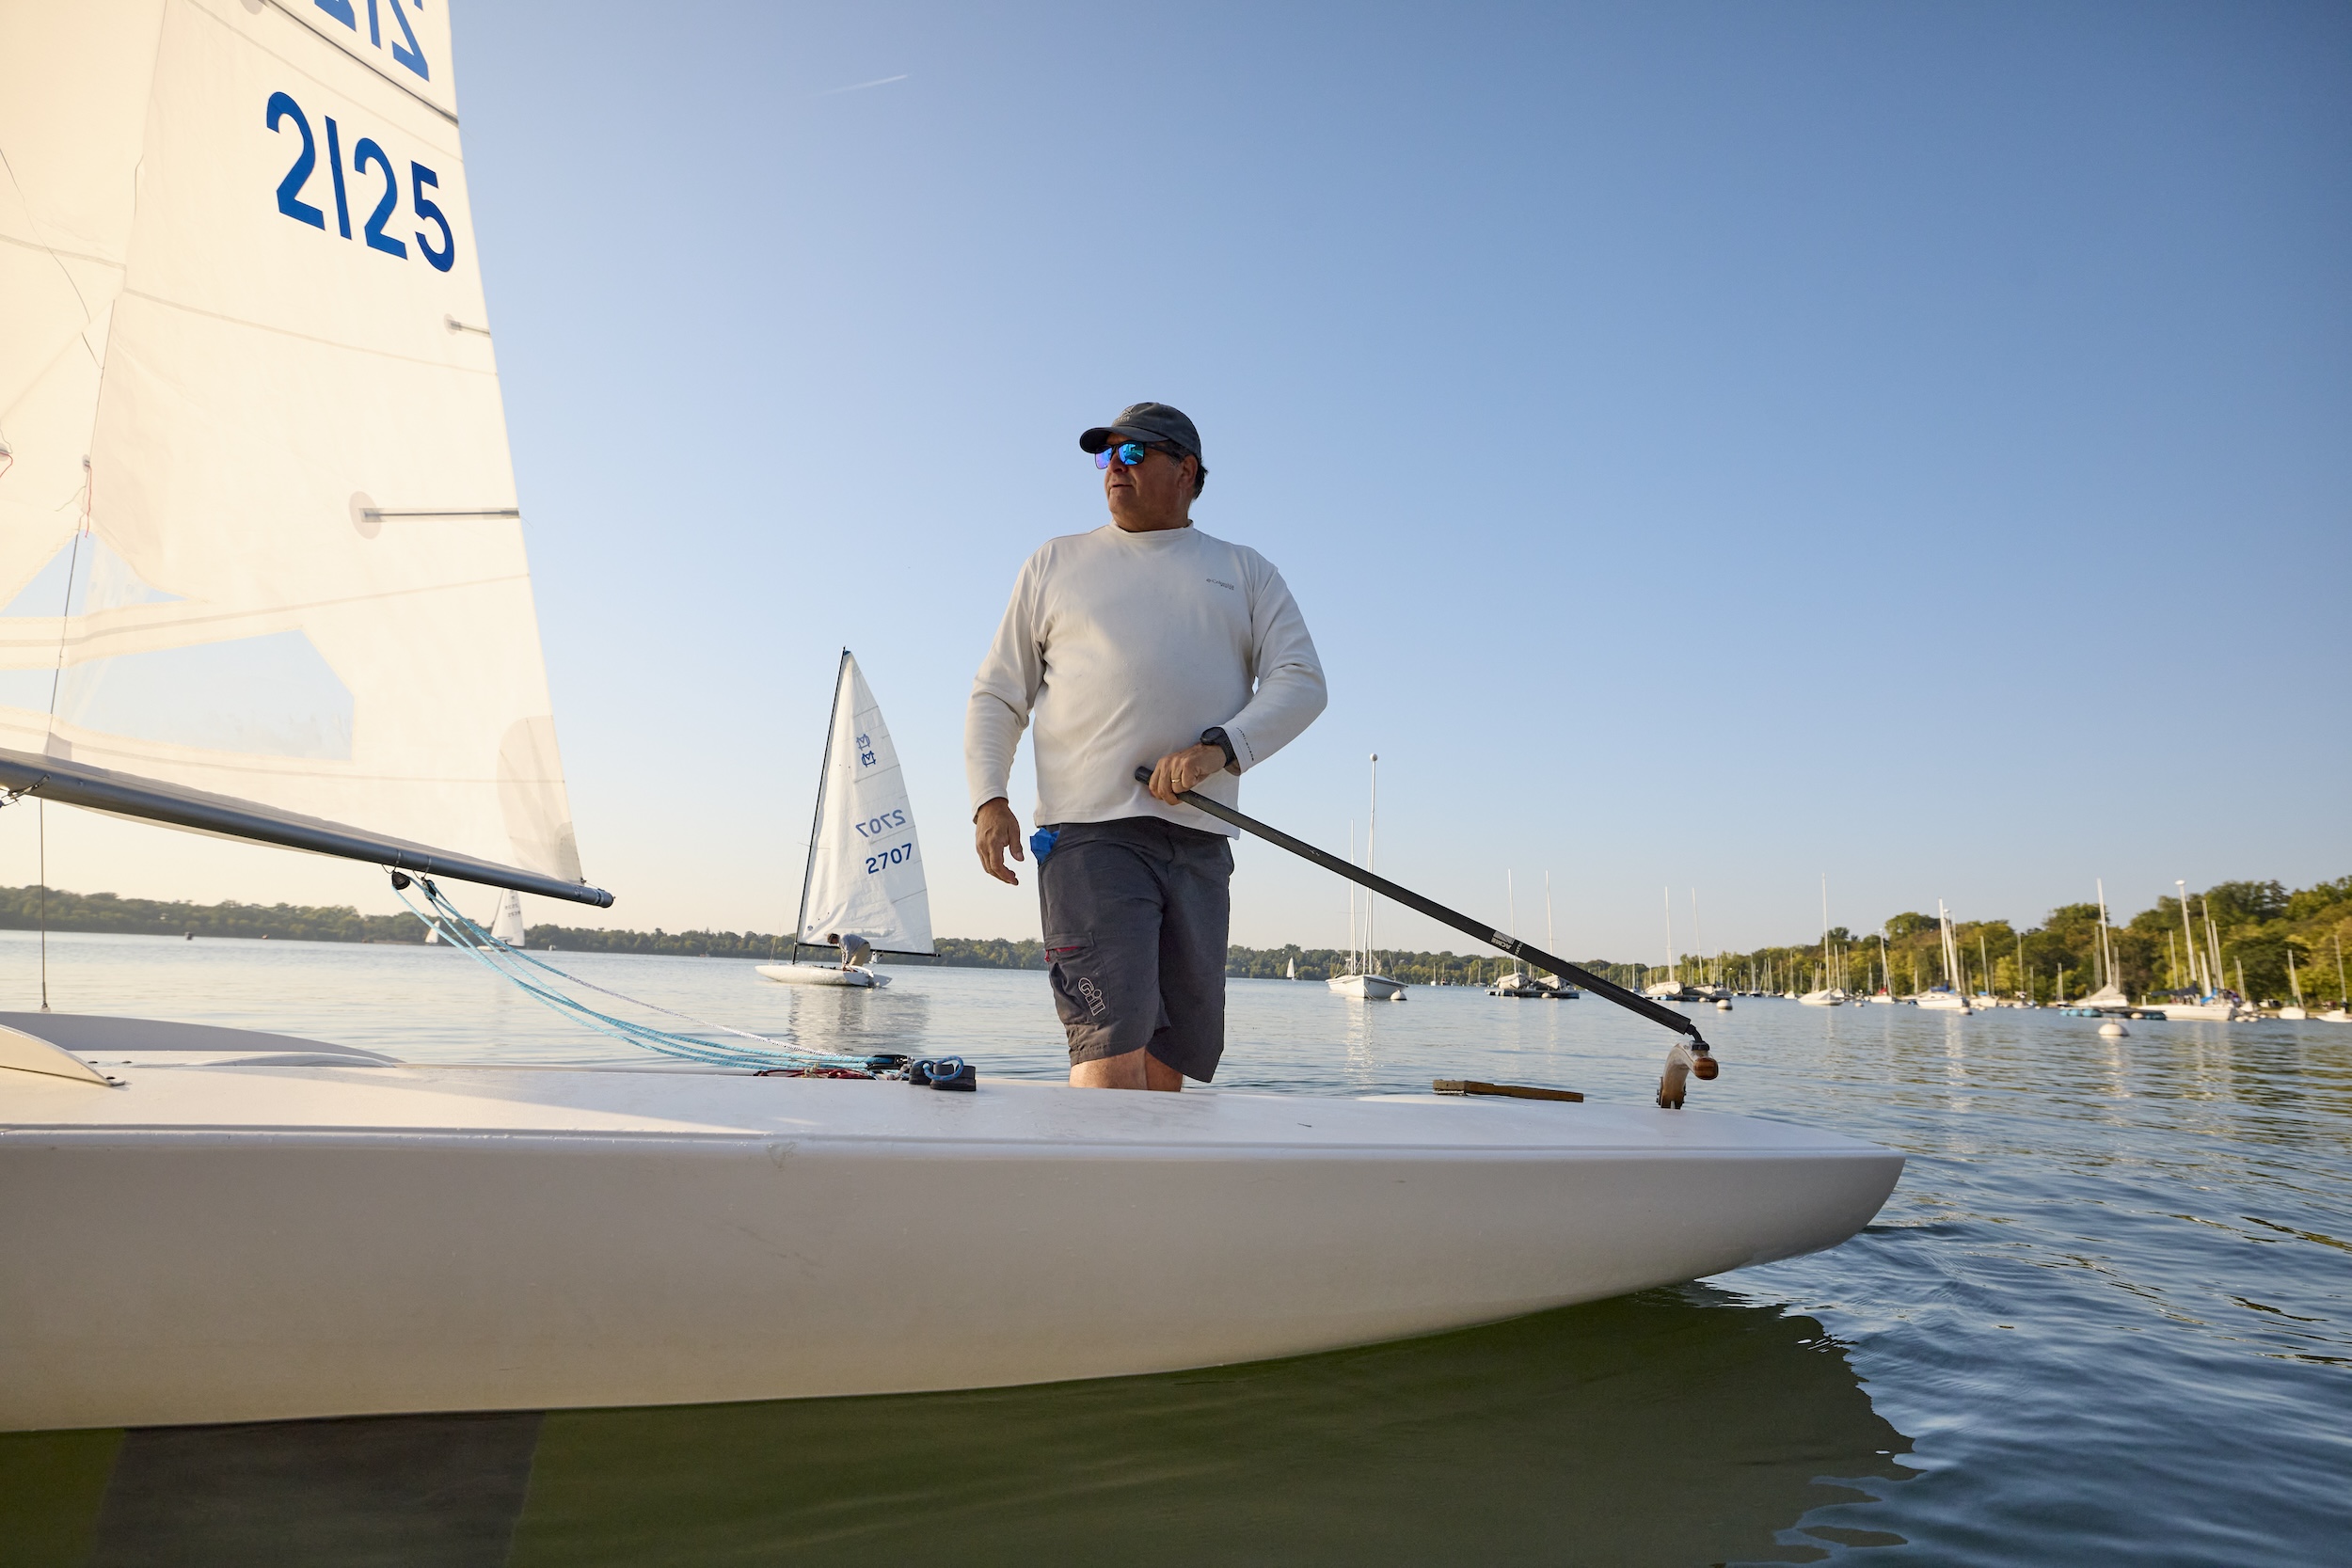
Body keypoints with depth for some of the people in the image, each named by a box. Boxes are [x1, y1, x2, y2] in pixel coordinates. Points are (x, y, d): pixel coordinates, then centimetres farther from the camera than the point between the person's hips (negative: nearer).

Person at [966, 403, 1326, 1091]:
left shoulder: (1247, 572, 18)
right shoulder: (1054, 563, 18)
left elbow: (1301, 681, 5)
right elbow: (996, 696, 16)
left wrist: (1220, 747, -13)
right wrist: (989, 799, -2)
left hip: (1200, 841, 2)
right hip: (1089, 833, -1)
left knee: (1169, 1063, 3)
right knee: (1113, 1055, -16)